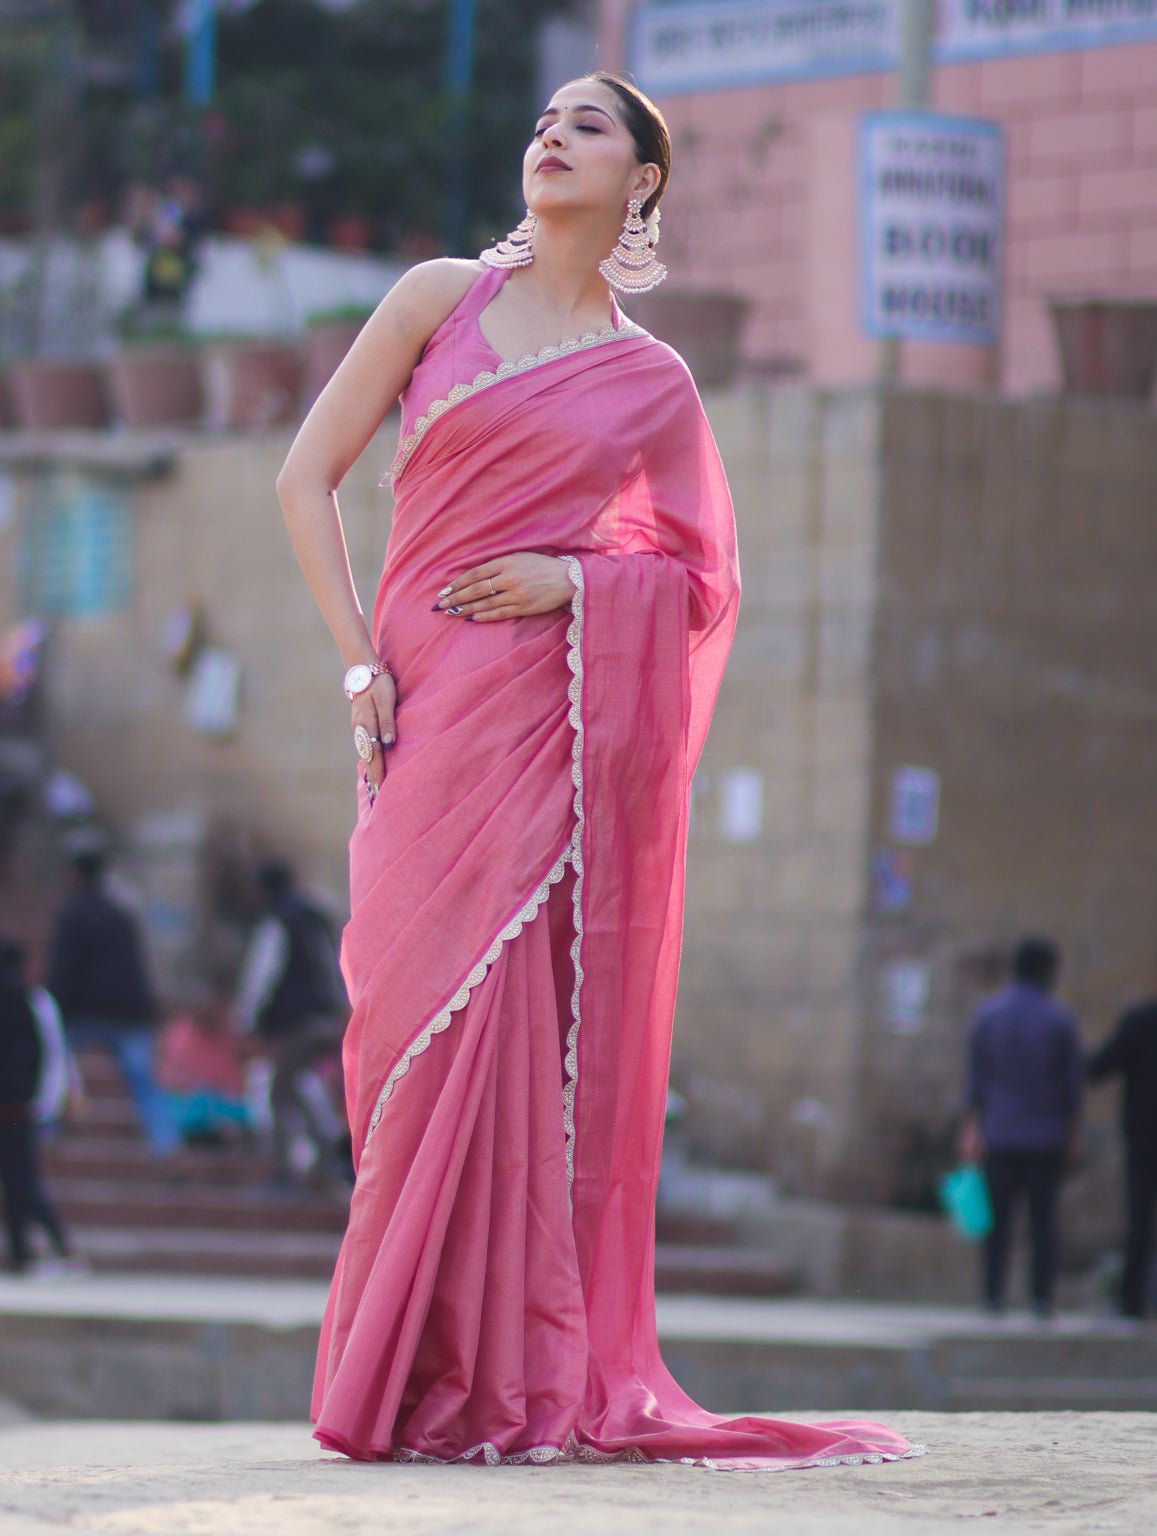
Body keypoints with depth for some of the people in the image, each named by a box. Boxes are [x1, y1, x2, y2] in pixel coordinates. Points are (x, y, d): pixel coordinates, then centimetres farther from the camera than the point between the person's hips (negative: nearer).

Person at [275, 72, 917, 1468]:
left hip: (548, 713, -1)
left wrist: (575, 580, -6)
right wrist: (357, 661, -1)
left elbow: (706, 578, 13)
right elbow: (307, 477, 8)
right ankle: (406, 1370, 2)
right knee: (418, 1010, -4)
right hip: (421, 707, 1)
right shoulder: (440, 297, 10)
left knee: (505, 1013, -8)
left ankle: (503, 1378, -4)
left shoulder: (652, 381, 11)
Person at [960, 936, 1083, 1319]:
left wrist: (972, 1128, 4)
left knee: (998, 1218, 5)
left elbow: (976, 1078, 0)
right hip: (1046, 1134, -1)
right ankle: (1041, 1297, 2)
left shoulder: (988, 1014, 0)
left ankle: (994, 1295, 0)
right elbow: (1072, 1082, -2)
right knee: (1043, 1217, 4)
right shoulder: (1059, 1019, -5)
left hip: (1000, 1133, 1)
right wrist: (1071, 1133, 6)